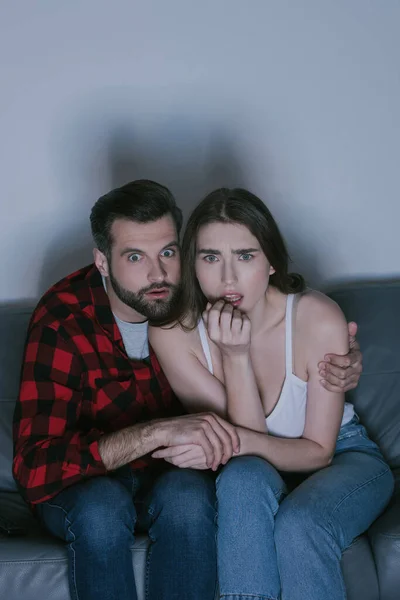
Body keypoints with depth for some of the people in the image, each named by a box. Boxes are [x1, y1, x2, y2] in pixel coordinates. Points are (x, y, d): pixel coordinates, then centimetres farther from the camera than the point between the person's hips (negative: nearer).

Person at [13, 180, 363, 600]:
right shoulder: (64, 322, -25)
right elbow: (33, 468, -33)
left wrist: (337, 365, -15)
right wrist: (157, 432, -44)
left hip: (174, 476, 2)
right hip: (83, 483, -2)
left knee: (187, 496, -32)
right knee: (101, 505, -36)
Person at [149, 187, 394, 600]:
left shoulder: (319, 319, -24)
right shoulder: (173, 333, -20)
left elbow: (318, 451, -16)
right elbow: (247, 439, -17)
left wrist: (236, 441, -34)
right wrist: (236, 356, -33)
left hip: (341, 457, -1)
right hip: (255, 475, 1)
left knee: (298, 525, -33)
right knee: (244, 477, -34)